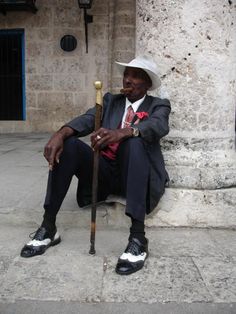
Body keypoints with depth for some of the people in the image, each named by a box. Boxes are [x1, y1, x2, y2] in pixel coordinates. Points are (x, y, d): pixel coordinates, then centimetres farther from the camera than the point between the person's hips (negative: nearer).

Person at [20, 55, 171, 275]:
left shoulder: (159, 105, 7)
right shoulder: (111, 100, 17)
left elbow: (159, 126, -18)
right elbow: (87, 119, -4)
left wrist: (122, 133, -39)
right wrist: (61, 133, -26)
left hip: (134, 176, -3)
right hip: (105, 172, 3)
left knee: (134, 142, -33)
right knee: (67, 143, -19)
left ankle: (138, 237, -38)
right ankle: (48, 227, -17)